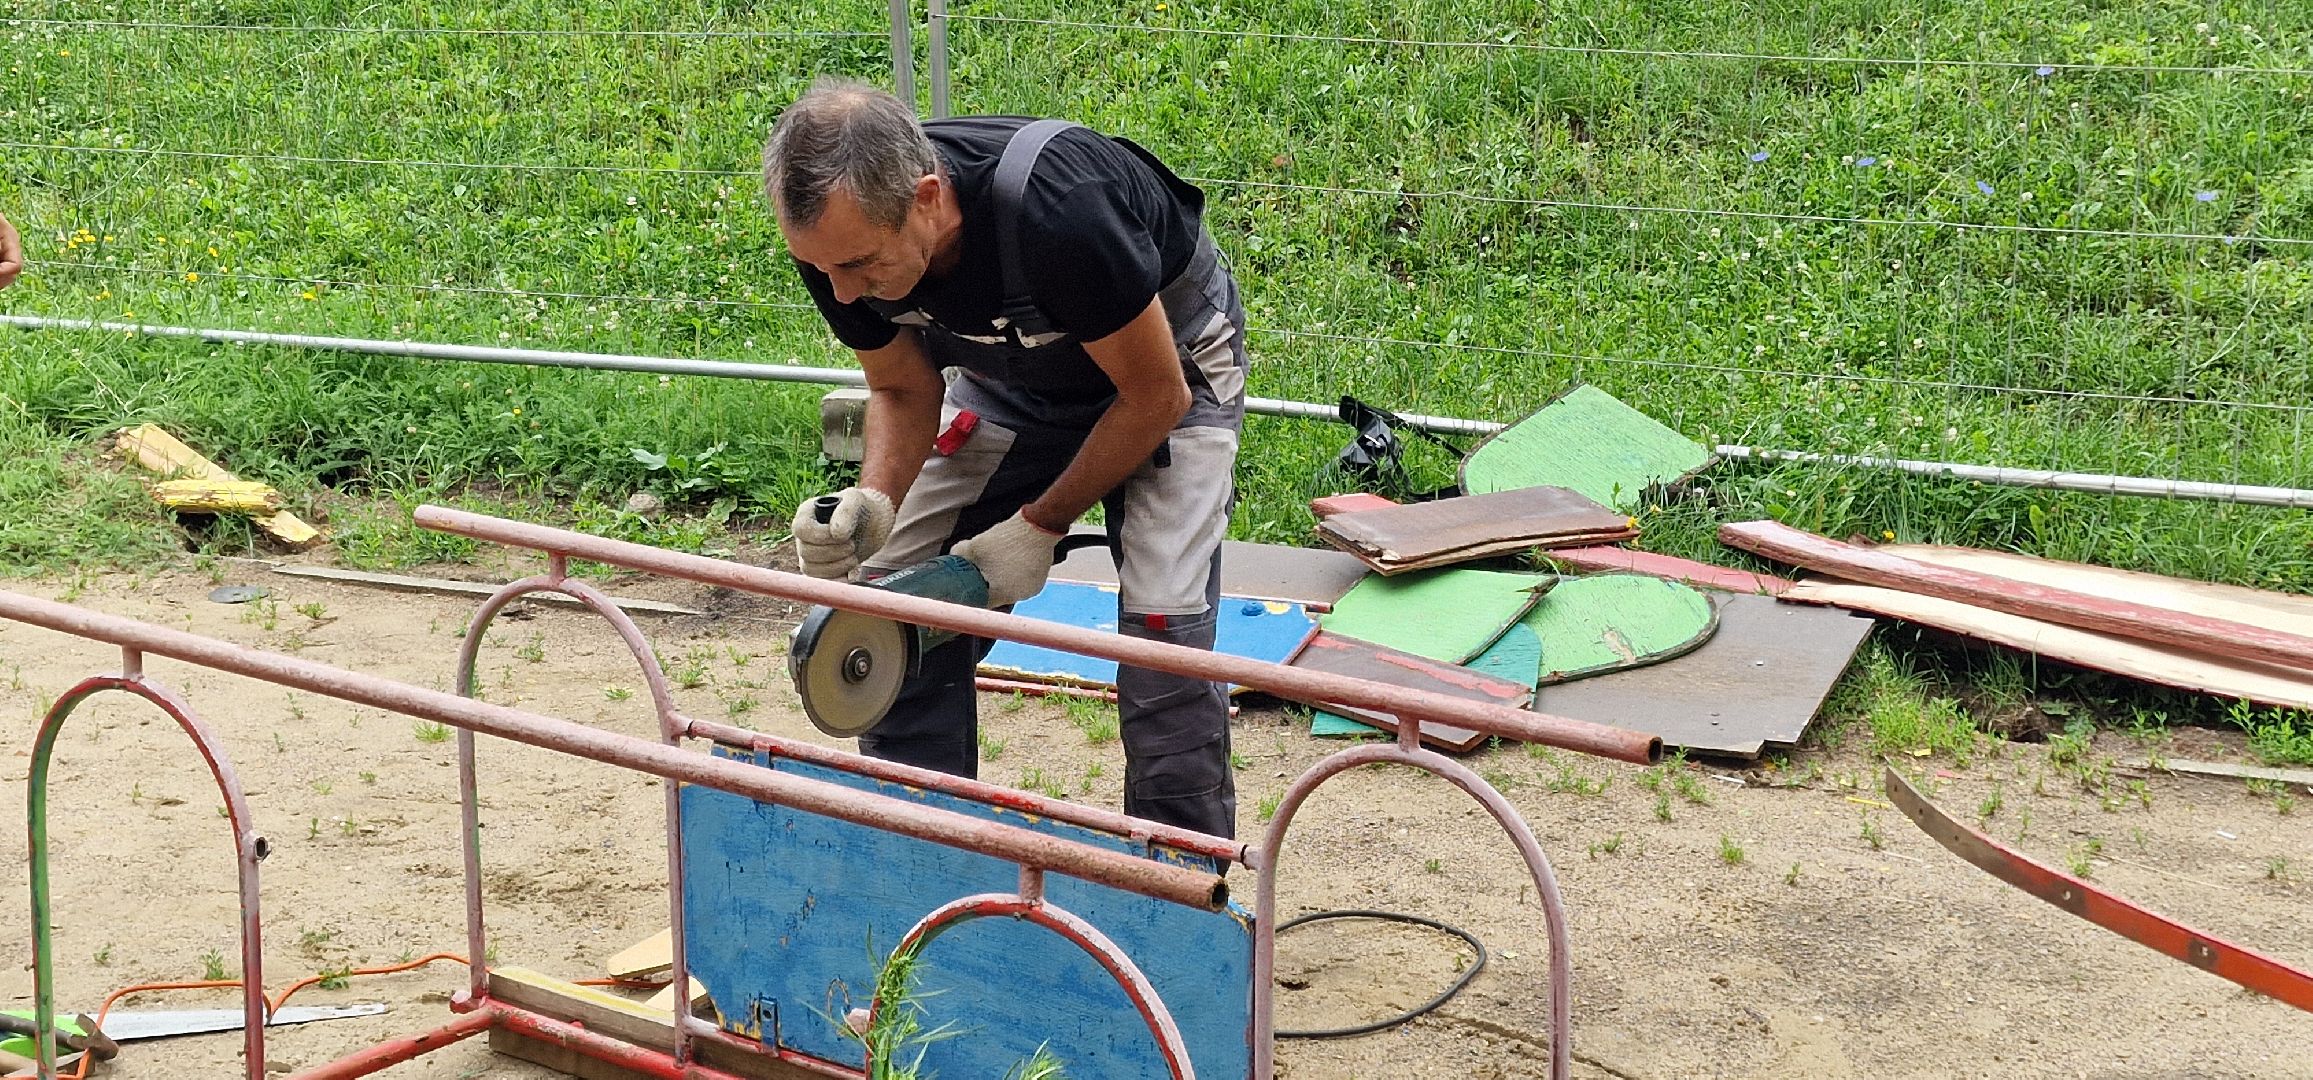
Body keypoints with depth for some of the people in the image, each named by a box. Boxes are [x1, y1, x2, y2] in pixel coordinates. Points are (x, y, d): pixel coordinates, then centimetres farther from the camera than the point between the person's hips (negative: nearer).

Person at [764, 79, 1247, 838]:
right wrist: (873, 503, -24)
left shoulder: (1058, 214, -41)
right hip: (1014, 376, 5)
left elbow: (1154, 395, -25)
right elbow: (903, 388, -5)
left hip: (1166, 358, -5)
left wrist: (1041, 525, -22)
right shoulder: (838, 236, -24)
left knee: (1161, 623, -21)